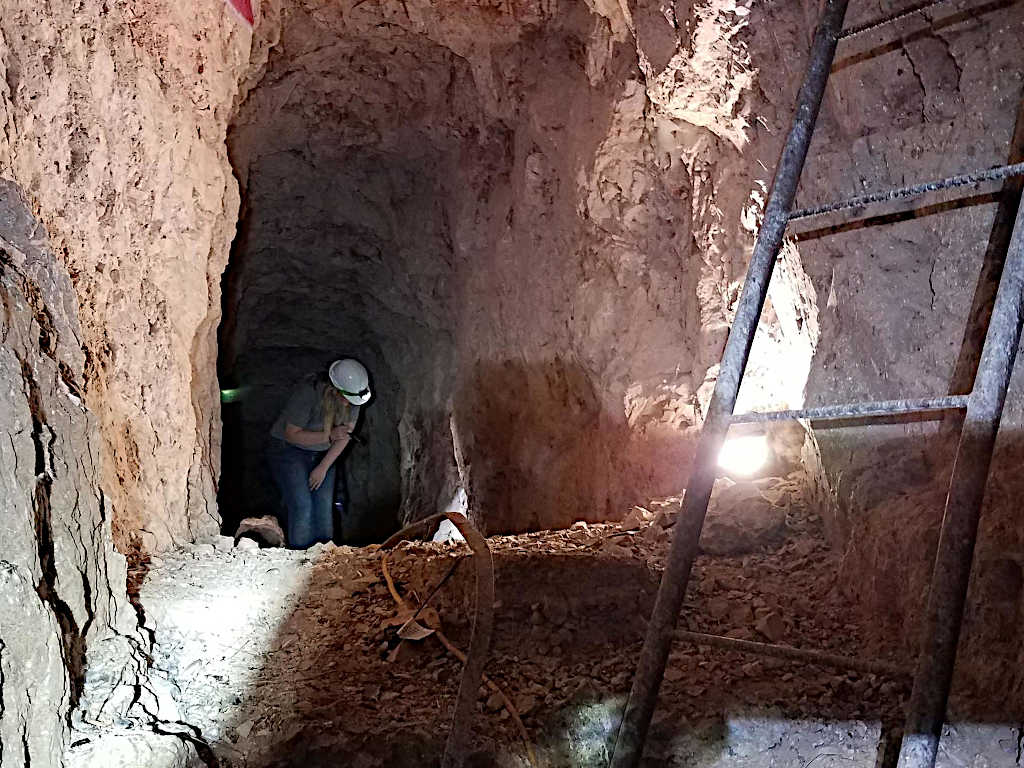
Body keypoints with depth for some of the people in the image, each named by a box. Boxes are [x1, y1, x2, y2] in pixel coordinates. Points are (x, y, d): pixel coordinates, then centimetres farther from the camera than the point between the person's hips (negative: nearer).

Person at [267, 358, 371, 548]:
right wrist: (329, 436, -29)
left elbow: (347, 432, -5)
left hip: (322, 454, 5)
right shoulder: (308, 392, -30)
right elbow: (291, 434, -23)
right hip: (288, 449, -5)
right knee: (302, 508, -16)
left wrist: (323, 468, -8)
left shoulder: (352, 395, -14)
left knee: (324, 508, -4)